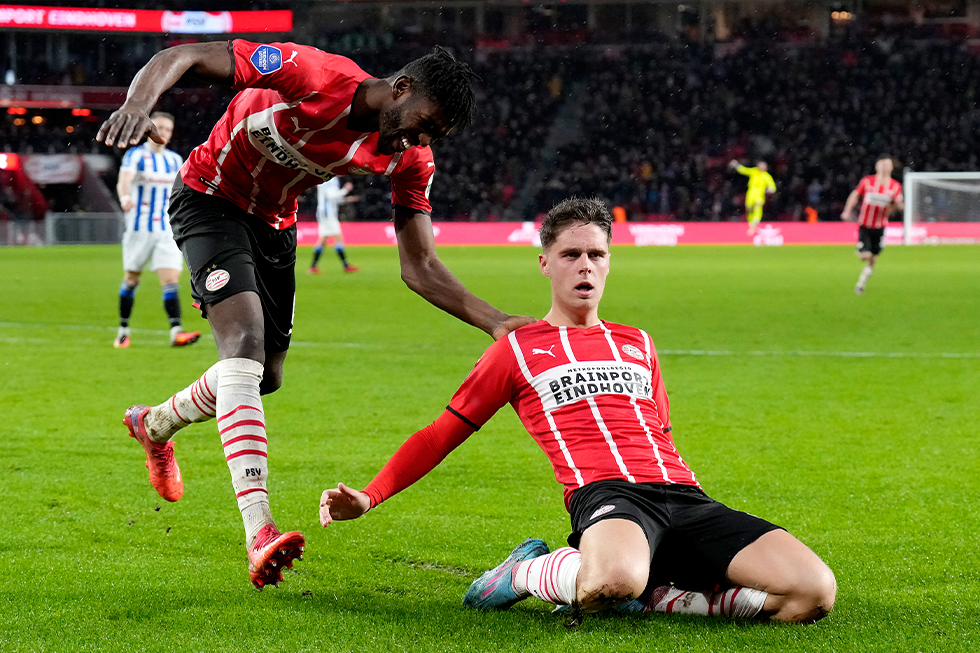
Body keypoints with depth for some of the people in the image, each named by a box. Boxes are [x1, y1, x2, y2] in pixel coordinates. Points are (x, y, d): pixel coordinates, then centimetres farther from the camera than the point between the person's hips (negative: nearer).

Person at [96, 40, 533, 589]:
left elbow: (419, 266, -8)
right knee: (245, 343, -26)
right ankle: (260, 532, -38)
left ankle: (156, 425, 47)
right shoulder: (313, 75, -32)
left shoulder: (409, 158, -13)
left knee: (266, 375, 14)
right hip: (211, 200, -7)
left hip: (275, 224, 8)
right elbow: (182, 57, -31)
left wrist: (494, 321, -23)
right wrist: (138, 102, -51)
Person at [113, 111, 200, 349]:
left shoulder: (175, 160, 11)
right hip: (139, 229, -3)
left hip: (167, 231, 3)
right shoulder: (135, 155, -5)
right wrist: (125, 197, -45)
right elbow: (124, 180, -24)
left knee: (171, 280, -10)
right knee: (131, 279, 8)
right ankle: (123, 331, 22)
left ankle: (176, 332, -19)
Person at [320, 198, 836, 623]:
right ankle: (528, 573, -8)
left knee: (814, 591, -21)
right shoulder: (518, 350, 18)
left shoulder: (637, 344, 30)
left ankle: (641, 594, -8)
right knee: (613, 579, -44)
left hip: (682, 493, 5)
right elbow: (442, 434, 18)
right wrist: (368, 498, 6)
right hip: (605, 491, -4)